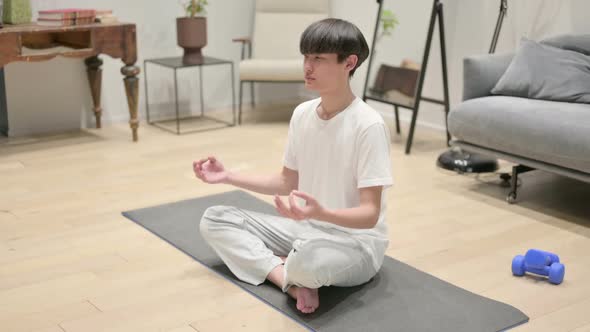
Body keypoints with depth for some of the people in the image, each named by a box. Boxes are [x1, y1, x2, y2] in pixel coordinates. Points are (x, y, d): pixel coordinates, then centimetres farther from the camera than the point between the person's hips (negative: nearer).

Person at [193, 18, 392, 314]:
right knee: (215, 220, -1)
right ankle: (291, 279, -16)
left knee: (308, 258, -42)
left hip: (357, 242, -7)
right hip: (305, 228, 8)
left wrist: (320, 213, -42)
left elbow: (370, 214, -22)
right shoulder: (302, 114, 1)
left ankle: (285, 268, -5)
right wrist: (227, 176, 3)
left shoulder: (368, 126, -21)